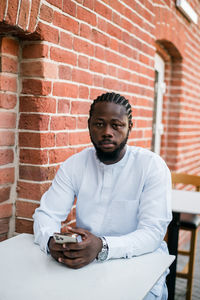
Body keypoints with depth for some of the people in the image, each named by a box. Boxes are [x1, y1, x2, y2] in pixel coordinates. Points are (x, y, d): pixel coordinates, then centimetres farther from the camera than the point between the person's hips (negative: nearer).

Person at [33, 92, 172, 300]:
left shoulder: (152, 166, -10)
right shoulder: (74, 165, 1)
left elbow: (153, 232, -17)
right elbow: (46, 214, -1)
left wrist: (102, 247, -35)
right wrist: (51, 241, -26)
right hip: (85, 260, 2)